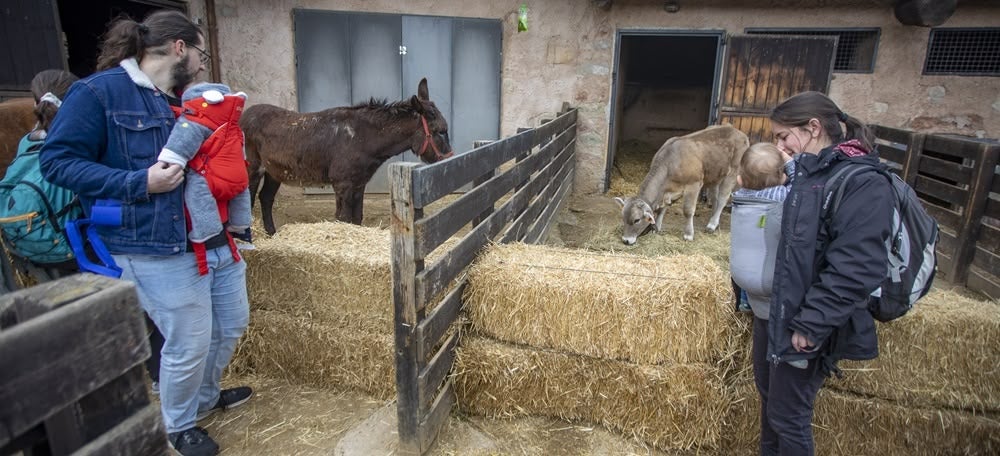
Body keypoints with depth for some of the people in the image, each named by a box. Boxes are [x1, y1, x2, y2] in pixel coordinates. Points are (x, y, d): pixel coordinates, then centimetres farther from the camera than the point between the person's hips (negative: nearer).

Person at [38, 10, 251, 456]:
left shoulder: (185, 100, 15)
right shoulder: (100, 91, -9)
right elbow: (57, 160, -11)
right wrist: (139, 183, -20)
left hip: (216, 239, 8)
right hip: (160, 251, -8)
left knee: (233, 324, 18)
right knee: (188, 344, 1)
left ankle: (205, 396, 45)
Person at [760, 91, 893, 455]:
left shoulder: (864, 184, -19)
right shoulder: (805, 172, 6)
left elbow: (856, 271, -25)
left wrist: (811, 325, -22)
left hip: (804, 324, -8)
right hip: (772, 311, 8)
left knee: (788, 417, 7)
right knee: (769, 398, 22)